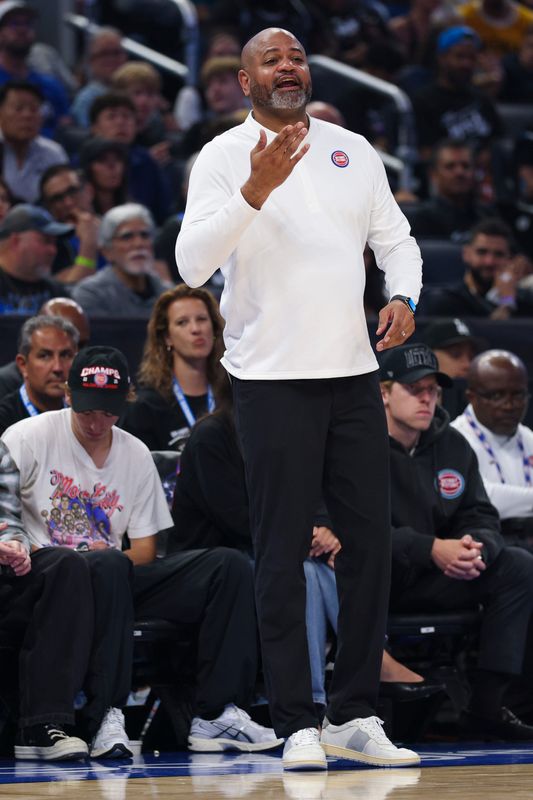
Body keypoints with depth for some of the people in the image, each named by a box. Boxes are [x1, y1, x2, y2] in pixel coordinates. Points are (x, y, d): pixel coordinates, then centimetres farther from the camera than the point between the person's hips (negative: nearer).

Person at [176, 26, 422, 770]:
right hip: (272, 380, -5)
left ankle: (355, 715, 13)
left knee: (370, 541, 5)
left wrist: (404, 296, -4)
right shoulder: (224, 157, -4)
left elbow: (395, 238, 17)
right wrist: (255, 191, -27)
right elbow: (192, 262, -15)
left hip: (354, 374, 5)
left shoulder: (353, 150, 12)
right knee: (283, 553, -3)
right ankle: (297, 724, 0)